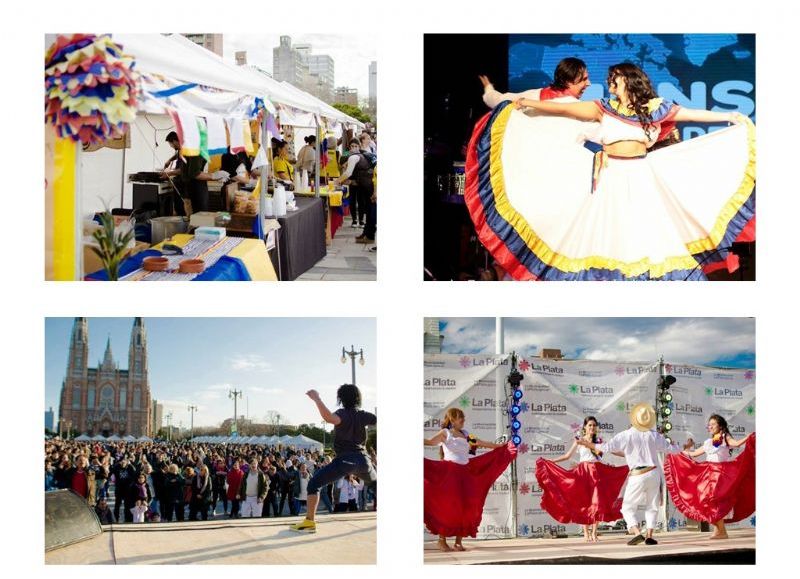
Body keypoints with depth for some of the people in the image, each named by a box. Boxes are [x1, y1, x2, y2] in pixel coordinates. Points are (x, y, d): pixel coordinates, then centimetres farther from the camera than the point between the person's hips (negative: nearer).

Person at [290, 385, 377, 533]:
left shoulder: (343, 414, -7)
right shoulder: (364, 416, 8)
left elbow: (329, 418, -30)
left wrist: (316, 398, -26)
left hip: (345, 460, -6)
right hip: (363, 459, 6)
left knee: (314, 483, -5)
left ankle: (309, 522, -19)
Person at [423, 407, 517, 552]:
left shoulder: (465, 435, 16)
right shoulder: (445, 433, -1)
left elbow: (482, 443, 23)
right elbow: (430, 441, -17)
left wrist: (503, 446, 26)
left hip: (465, 474, 6)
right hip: (449, 473, -6)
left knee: (465, 506, 1)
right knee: (447, 506, -7)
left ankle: (458, 542, 8)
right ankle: (442, 541, 0)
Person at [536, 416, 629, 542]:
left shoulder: (599, 440, 8)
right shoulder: (579, 440, 5)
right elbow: (567, 456, 5)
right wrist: (549, 461, 0)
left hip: (597, 473, 1)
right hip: (583, 473, -1)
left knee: (596, 502, -6)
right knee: (583, 503, -1)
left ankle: (594, 533, 1)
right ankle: (586, 533, 5)